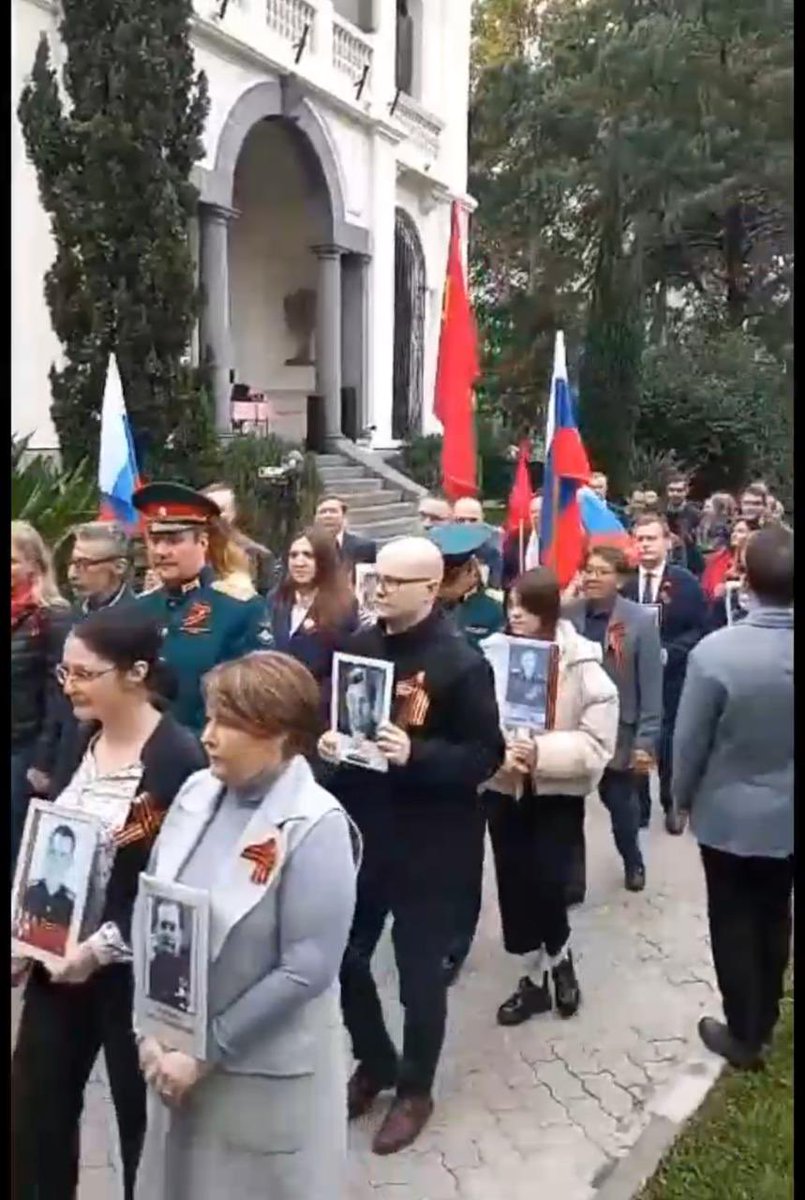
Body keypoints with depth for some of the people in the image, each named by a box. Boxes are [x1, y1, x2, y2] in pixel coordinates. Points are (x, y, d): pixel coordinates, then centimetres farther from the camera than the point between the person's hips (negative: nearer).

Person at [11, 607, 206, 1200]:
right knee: (34, 1108, 15)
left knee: (140, 1113, 12)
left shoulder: (179, 758, -19)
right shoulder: (79, 740, 3)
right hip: (60, 958, 6)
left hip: (134, 970, -6)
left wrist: (104, 945, -18)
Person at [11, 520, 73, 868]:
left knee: (18, 852, 1)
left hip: (25, 754, -5)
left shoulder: (53, 617, -10)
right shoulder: (18, 617, 9)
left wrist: (44, 762, -15)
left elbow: (58, 695, -13)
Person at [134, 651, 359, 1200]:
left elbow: (307, 970, -21)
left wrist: (207, 1052, -16)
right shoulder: (197, 792, -5)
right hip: (174, 1048, 5)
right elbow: (149, 910, 1)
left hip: (265, 1069, -5)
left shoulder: (315, 827, -21)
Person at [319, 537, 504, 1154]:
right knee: (344, 955, 15)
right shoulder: (357, 645, 2)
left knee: (419, 968, 9)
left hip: (428, 842, -5)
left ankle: (415, 1089, 32)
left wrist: (415, 754, -28)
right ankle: (374, 1062, 40)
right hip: (359, 829, 6)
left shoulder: (461, 662, -15)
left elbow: (487, 754, -14)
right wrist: (325, 740, -9)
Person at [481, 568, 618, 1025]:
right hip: (503, 789, 3)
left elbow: (599, 742, -14)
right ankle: (535, 976, 30)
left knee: (546, 887, -6)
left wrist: (542, 752, -26)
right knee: (515, 889, 9)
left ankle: (560, 958, 27)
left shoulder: (582, 662, -13)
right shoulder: (493, 652, -7)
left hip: (558, 793, -3)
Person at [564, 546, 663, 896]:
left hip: (618, 733, -1)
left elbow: (651, 687, -10)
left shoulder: (640, 621, -12)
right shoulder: (566, 616, -6)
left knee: (620, 803, 18)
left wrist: (645, 740, -13)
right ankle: (571, 881, 23)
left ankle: (633, 862, 47)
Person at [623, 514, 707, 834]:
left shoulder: (686, 583, -5)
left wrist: (668, 652, -18)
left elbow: (699, 630, -6)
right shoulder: (623, 582, -2)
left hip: (671, 676, -1)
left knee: (669, 740, 10)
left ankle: (672, 805, 30)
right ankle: (638, 807, 23)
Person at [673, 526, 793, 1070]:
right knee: (774, 918, 22)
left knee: (734, 923, 14)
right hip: (788, 815, 4)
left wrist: (684, 796, 4)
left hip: (731, 813, -3)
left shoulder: (716, 651, -26)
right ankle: (764, 1022, 40)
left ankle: (743, 1035, 28)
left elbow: (690, 739, -15)